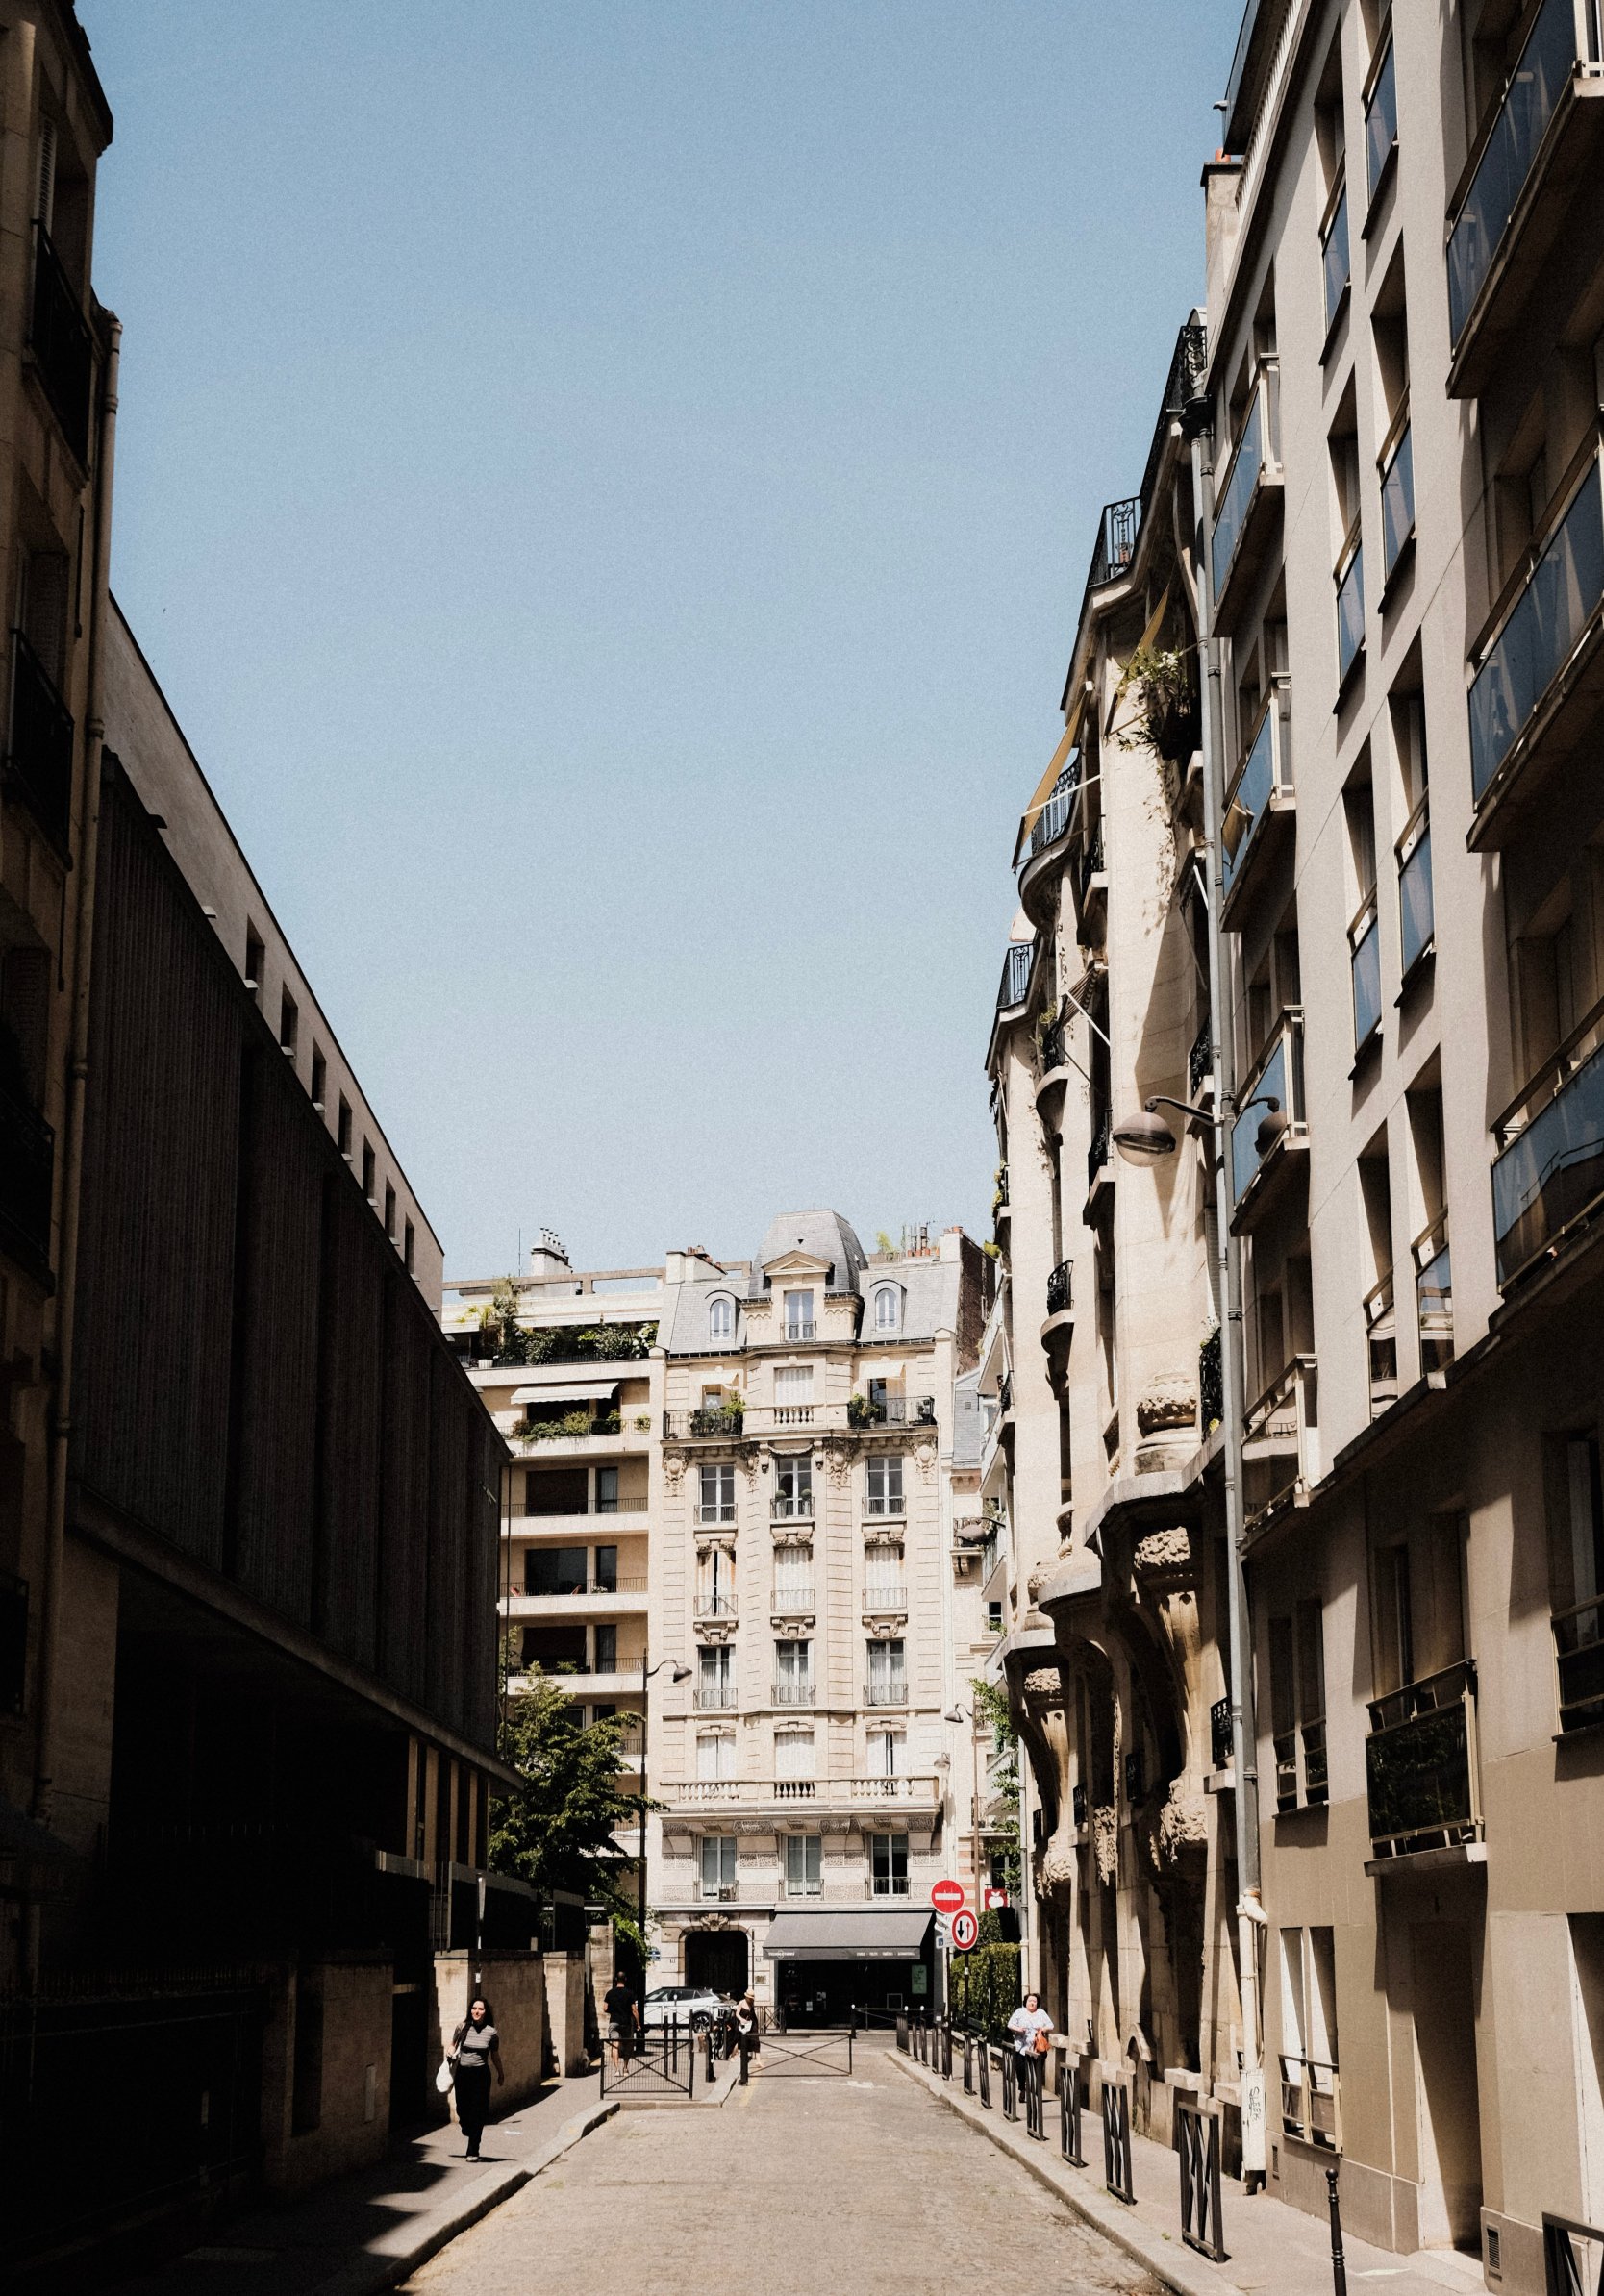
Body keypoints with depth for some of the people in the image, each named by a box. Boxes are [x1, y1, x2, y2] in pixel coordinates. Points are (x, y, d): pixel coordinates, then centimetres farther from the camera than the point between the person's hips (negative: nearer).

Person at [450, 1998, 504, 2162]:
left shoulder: (491, 2032, -2)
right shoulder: (462, 2027, 0)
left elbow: (495, 2056, 12)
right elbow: (453, 2045, 14)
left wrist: (500, 2073, 23)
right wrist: (452, 2056, -8)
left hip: (481, 2074, -1)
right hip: (462, 2073, 2)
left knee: (477, 2113, -2)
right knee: (462, 2109, 4)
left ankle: (473, 2151, 4)